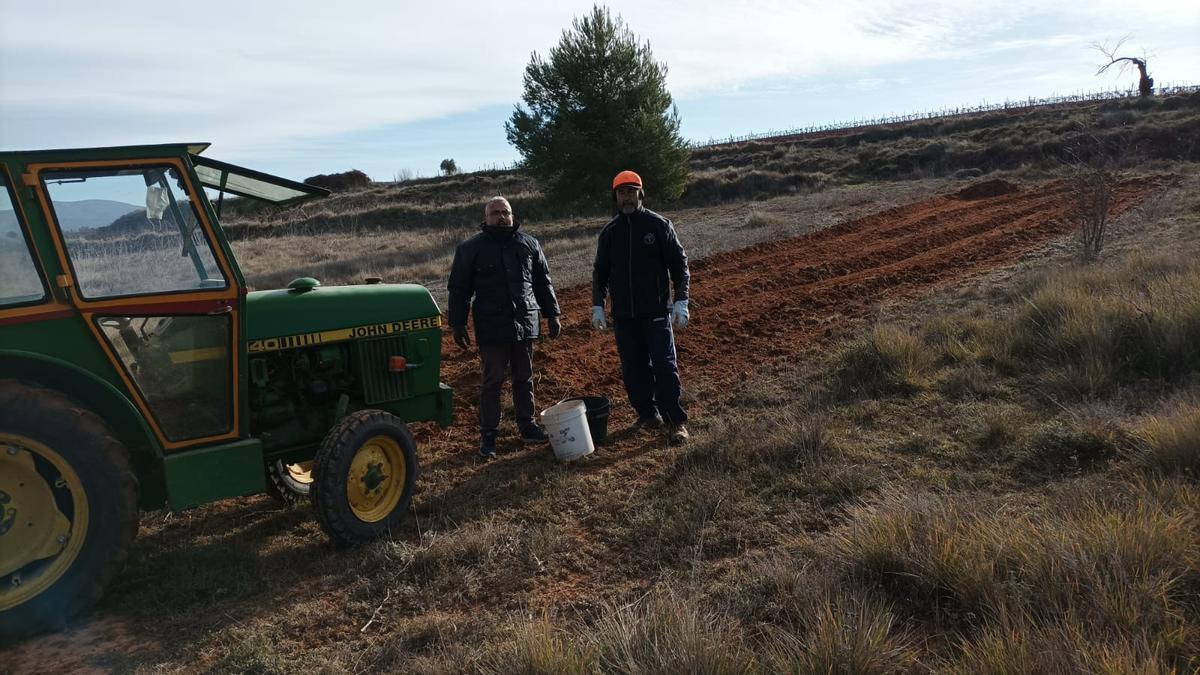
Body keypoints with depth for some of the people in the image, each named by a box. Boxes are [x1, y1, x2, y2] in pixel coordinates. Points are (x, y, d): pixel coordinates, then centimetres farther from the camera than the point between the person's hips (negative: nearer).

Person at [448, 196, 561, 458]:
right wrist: (458, 325, -2)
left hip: (526, 324, 3)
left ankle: (527, 426, 26)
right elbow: (459, 289, 2)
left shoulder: (528, 244, 10)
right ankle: (488, 435, 11)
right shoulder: (470, 249, 0)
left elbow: (543, 282, 16)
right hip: (491, 328, -3)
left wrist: (552, 314, 13)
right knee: (492, 381, 1)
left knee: (524, 378, 13)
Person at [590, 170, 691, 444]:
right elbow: (600, 272, 15)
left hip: (656, 311, -4)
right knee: (633, 368, 8)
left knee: (665, 367, -5)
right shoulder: (609, 232, 9)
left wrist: (681, 301, -9)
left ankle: (676, 421, 2)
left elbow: (679, 264, -1)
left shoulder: (659, 225, -1)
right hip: (623, 315, 4)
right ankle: (647, 414, 21)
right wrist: (597, 306, 5)